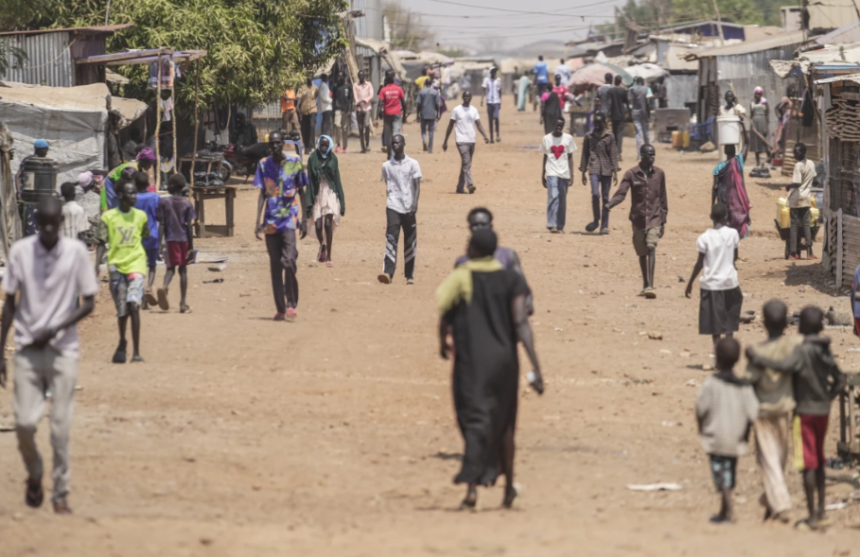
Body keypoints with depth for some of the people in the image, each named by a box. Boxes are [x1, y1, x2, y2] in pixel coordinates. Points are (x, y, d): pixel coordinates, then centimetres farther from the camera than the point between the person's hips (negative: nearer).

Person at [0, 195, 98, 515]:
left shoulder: (76, 252, -4)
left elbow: (89, 303, 0)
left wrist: (55, 330, -14)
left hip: (63, 350, -1)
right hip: (27, 349, 1)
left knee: (61, 426, -4)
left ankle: (61, 493, 8)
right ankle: (34, 475, 20)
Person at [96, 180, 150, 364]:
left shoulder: (141, 216, 4)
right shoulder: (108, 217, -1)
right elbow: (102, 243, 0)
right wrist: (97, 266, -9)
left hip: (136, 264, 0)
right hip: (116, 266, 0)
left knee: (133, 306, -17)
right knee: (122, 311, 8)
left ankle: (137, 352, -16)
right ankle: (122, 344, 35)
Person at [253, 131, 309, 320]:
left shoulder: (295, 163, 1)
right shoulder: (264, 165, 7)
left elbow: (302, 192, 7)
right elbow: (262, 194, 10)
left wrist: (304, 220, 4)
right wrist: (258, 221, 3)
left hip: (289, 219, -3)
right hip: (270, 221, 3)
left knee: (289, 260, -17)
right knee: (275, 265, 4)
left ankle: (291, 304, -7)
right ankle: (280, 308, 8)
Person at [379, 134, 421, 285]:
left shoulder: (413, 164, 1)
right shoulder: (387, 165, 7)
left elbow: (417, 186, -2)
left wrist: (414, 203, -13)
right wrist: (391, 198, 11)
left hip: (408, 208, -1)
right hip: (393, 207, 1)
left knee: (410, 242, 4)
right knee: (391, 239, -12)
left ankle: (410, 275, 12)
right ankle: (388, 272, -22)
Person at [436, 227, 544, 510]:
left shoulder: (459, 279, -7)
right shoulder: (511, 280, -1)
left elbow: (444, 319, -5)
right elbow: (521, 323, -9)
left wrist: (443, 343, 18)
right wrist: (536, 368, -10)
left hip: (471, 361, -3)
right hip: (505, 359, 3)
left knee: (475, 422, -7)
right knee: (503, 423, 19)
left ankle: (471, 486, -25)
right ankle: (509, 485, 31)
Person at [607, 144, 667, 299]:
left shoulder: (659, 174, 3)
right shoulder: (631, 174, -3)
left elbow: (663, 198, 8)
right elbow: (621, 193, -11)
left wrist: (663, 220, 7)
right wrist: (609, 205, -30)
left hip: (654, 218, -1)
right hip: (638, 218, 1)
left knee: (651, 248, -19)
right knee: (642, 253, 11)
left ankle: (650, 286, -24)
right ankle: (645, 285, 28)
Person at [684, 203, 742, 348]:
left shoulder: (705, 238, -10)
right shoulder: (732, 234, -5)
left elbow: (699, 264, -8)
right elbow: (735, 257, 8)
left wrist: (690, 283, 1)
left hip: (711, 283, -2)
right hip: (729, 281, 2)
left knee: (715, 321, 2)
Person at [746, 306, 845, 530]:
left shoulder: (803, 351, -18)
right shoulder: (826, 351, 5)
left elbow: (783, 366, -35)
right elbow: (839, 380, 13)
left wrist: (756, 358, -27)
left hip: (805, 412, -7)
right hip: (823, 411, 7)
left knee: (808, 465, -4)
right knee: (819, 463, 17)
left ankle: (812, 516, -3)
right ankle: (820, 510, 22)